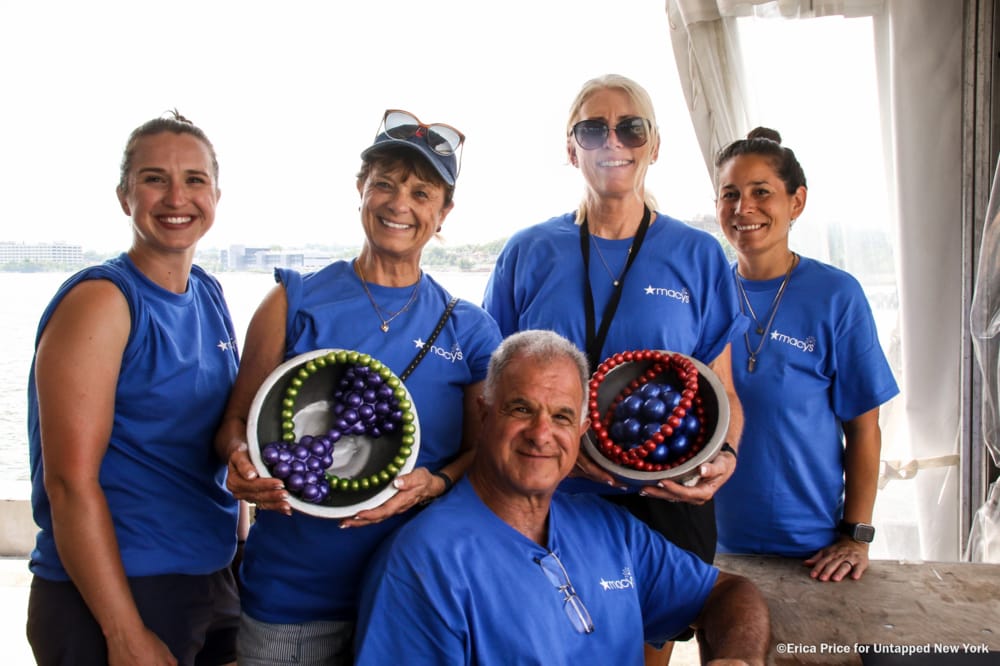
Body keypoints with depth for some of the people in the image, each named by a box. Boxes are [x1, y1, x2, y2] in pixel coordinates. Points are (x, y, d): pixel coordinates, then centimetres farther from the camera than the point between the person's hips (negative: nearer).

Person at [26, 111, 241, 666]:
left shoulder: (210, 296, 5)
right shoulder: (101, 301, -15)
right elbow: (71, 482, -19)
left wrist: (235, 549, 8)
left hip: (212, 580, 7)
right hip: (115, 595, -7)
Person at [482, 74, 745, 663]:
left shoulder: (699, 255, 3)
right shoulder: (529, 253, 3)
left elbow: (721, 391, 5)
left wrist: (725, 456, -16)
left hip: (667, 502, 0)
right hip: (547, 500, 0)